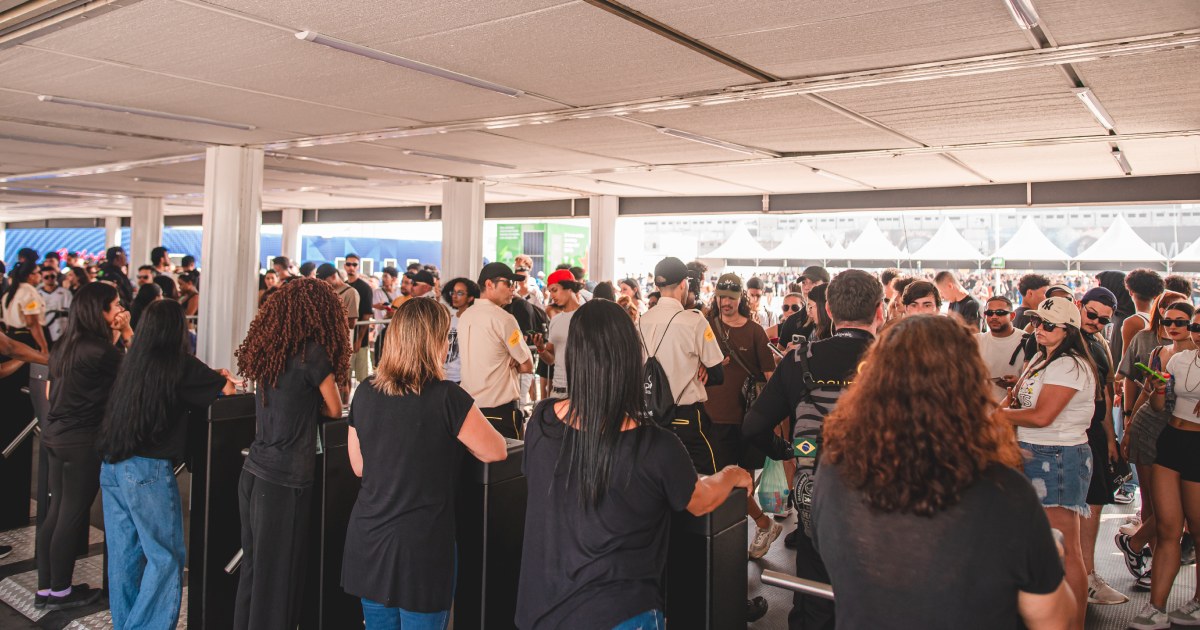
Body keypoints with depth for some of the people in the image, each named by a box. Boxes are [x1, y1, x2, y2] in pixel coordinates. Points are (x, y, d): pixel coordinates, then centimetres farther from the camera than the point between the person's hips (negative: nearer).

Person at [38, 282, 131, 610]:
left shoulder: (64, 346, 7)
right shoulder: (101, 350, -20)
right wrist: (127, 334, -7)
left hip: (54, 433, 9)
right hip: (82, 440, -8)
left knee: (56, 512, 15)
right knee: (72, 516, 4)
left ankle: (45, 588, 23)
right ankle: (60, 591, 17)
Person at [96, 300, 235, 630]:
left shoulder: (133, 362, 10)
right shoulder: (180, 365, -8)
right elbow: (228, 389, 2)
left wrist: (209, 376, 21)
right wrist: (221, 380, 23)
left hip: (111, 466, 7)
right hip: (148, 470, -7)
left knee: (124, 554, 14)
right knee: (165, 556, 2)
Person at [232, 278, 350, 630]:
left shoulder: (265, 348, 6)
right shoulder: (311, 352, -14)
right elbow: (335, 410, -2)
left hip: (253, 472, 7)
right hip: (285, 480, -7)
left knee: (253, 568, 17)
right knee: (279, 576, 5)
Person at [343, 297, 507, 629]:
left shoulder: (365, 392, 0)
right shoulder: (446, 396, -17)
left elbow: (358, 467, 11)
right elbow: (497, 451, -6)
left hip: (367, 540, 5)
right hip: (421, 546, -5)